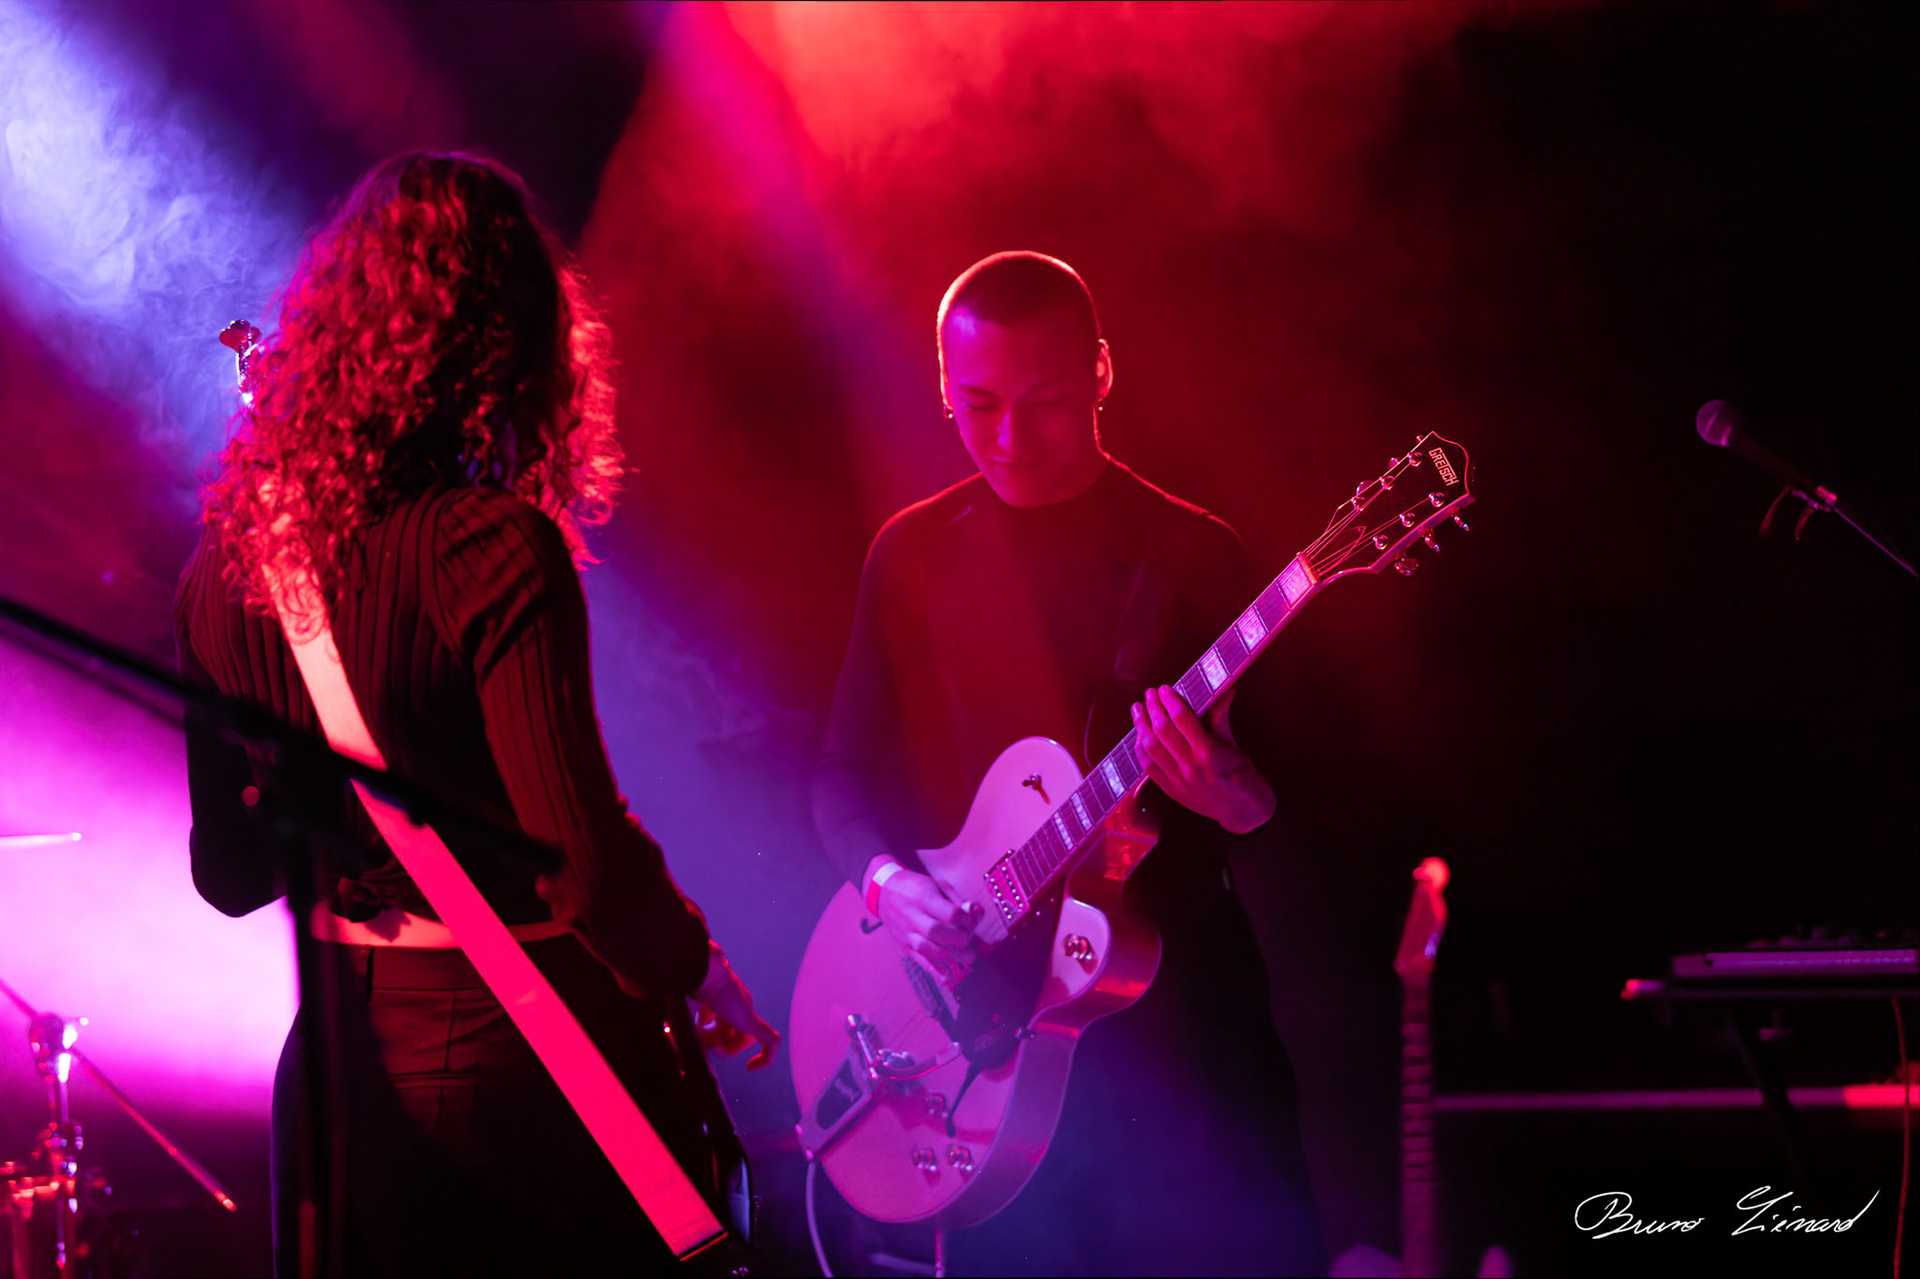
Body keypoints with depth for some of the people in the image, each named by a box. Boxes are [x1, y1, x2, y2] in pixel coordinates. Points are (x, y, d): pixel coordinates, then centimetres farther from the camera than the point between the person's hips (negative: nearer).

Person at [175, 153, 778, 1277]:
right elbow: (581, 856, -22)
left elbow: (231, 873, 10)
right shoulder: (497, 551, -18)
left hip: (339, 1070, 7)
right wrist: (692, 965, -5)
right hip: (522, 1060, -6)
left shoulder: (229, 560, 2)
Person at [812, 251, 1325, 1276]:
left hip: (1179, 1022, -2)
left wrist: (1235, 801, -26)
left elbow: (1281, 791, -2)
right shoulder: (914, 554, 8)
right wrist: (883, 875, -10)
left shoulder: (1189, 555, 0)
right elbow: (845, 766, 10)